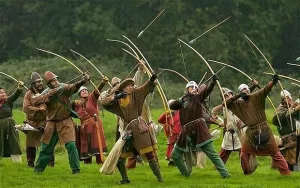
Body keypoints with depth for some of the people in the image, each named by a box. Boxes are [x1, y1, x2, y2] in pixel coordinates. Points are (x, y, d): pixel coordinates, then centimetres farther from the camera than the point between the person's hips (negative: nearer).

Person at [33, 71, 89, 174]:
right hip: (52, 123, 3)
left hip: (65, 122, -3)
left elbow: (74, 87, -32)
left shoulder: (64, 88, -13)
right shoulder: (46, 92, -5)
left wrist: (83, 81, -51)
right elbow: (35, 102, -17)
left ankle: (76, 169, -5)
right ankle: (38, 168, 29)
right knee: (46, 147, 12)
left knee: (71, 145, -15)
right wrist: (48, 95, -26)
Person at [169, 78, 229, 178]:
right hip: (187, 132, 5)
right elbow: (171, 106, 3)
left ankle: (225, 173, -10)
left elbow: (207, 90, -14)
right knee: (175, 155, 10)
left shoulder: (198, 98, 2)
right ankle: (185, 173, 28)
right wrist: (180, 100, -10)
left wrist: (213, 82, -33)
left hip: (199, 131, -5)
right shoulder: (182, 101, 14)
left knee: (212, 154, -8)